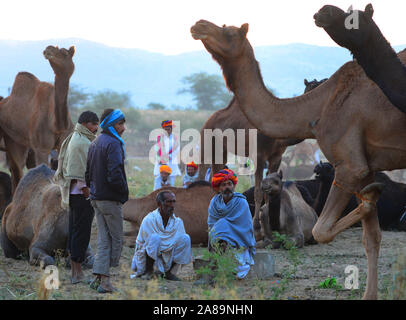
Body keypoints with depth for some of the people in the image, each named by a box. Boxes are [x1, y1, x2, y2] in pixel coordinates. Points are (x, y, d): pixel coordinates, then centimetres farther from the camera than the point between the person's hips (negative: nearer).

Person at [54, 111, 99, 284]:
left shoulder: (74, 139, 17)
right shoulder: (81, 142, -15)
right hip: (82, 193, -11)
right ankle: (77, 272, -7)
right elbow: (79, 172, -20)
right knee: (81, 231, -8)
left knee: (74, 230, 12)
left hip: (73, 193, 11)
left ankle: (75, 271, 16)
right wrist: (87, 192, -19)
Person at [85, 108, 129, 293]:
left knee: (104, 239, 11)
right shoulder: (113, 144, -15)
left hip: (96, 198, 9)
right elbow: (115, 174, -23)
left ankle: (100, 277, 7)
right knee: (116, 239, 0)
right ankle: (104, 280, -3)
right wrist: (124, 190, -10)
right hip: (111, 199, -9)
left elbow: (88, 172, 18)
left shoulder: (95, 144, 14)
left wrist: (93, 188, 17)